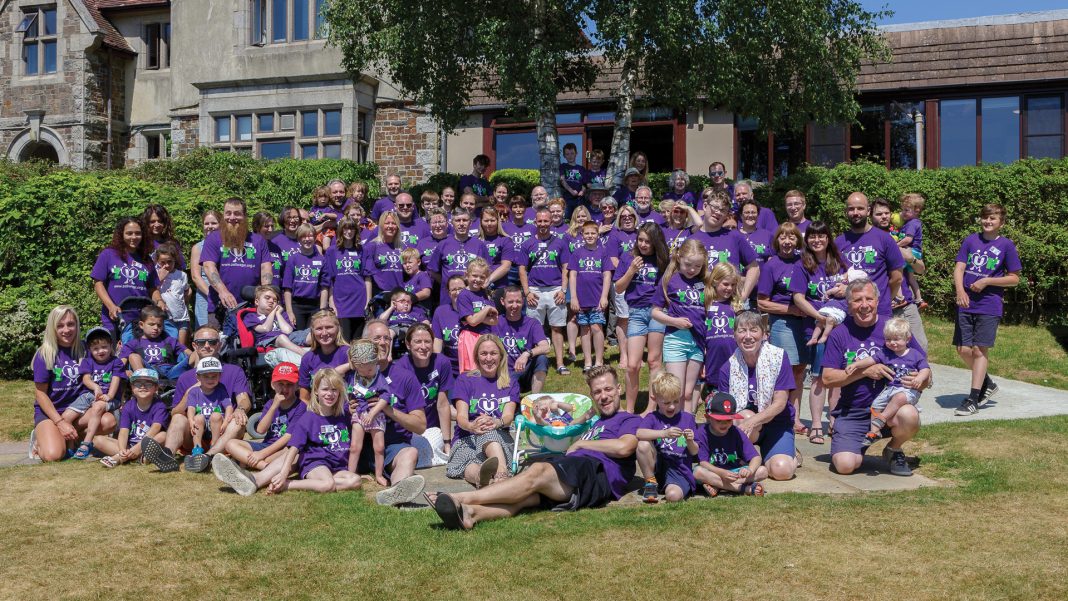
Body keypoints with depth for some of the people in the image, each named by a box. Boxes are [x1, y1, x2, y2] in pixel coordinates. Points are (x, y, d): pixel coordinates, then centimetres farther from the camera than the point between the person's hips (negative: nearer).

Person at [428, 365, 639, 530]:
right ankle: (471, 512, -53)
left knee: (538, 471, -31)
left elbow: (624, 447, -5)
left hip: (597, 471, -6)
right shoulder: (594, 424, 41)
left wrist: (581, 443, 5)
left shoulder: (629, 419, 19)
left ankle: (463, 498, -43)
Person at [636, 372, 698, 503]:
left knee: (673, 495, -33)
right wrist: (664, 433, -31)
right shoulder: (652, 417, 4)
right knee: (643, 445, -27)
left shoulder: (687, 418, 8)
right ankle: (651, 482, -6)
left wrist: (690, 441, -15)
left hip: (680, 470, -1)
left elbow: (694, 452, 7)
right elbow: (639, 433, -20)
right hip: (657, 466, 2)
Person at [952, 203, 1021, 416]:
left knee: (980, 350, -4)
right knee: (963, 350, 2)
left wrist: (986, 281, -11)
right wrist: (960, 290, -16)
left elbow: (1014, 279, 1)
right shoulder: (971, 240, 8)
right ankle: (987, 384, 26)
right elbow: (959, 268, 2)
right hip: (966, 303, 3)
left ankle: (973, 399, 1)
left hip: (990, 305, -3)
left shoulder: (1006, 245, 1)